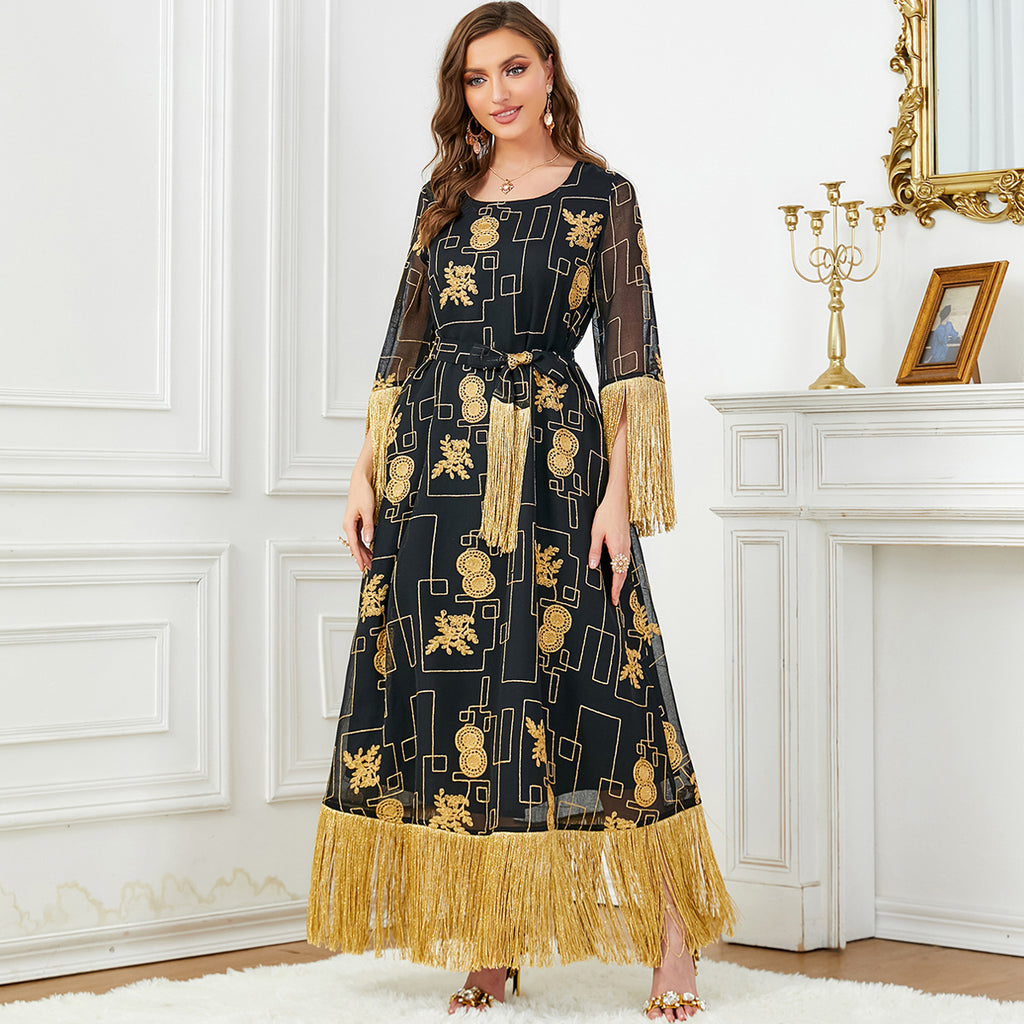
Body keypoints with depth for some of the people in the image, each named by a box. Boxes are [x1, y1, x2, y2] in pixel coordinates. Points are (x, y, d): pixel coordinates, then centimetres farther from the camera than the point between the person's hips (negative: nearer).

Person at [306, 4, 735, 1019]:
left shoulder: (601, 197, 3)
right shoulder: (444, 195, 13)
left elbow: (629, 354, -3)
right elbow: (406, 339, 14)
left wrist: (620, 492, -11)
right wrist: (367, 471, 7)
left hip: (555, 455, -4)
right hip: (436, 463, 4)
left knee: (588, 684, -7)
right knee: (449, 691, 2)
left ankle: (675, 942, 0)